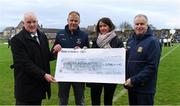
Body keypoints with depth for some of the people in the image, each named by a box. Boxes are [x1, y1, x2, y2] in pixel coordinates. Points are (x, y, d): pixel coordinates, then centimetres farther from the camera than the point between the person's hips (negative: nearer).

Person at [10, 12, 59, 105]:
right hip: (26, 86, -6)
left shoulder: (43, 37, 10)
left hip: (40, 83, 6)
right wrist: (43, 75, -23)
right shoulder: (17, 40, -12)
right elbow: (25, 63, -19)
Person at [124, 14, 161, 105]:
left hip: (145, 88, -6)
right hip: (131, 86, 6)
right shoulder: (130, 40, 9)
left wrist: (134, 80, -19)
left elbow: (152, 66, -18)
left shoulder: (152, 41, -12)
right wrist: (125, 79, 3)